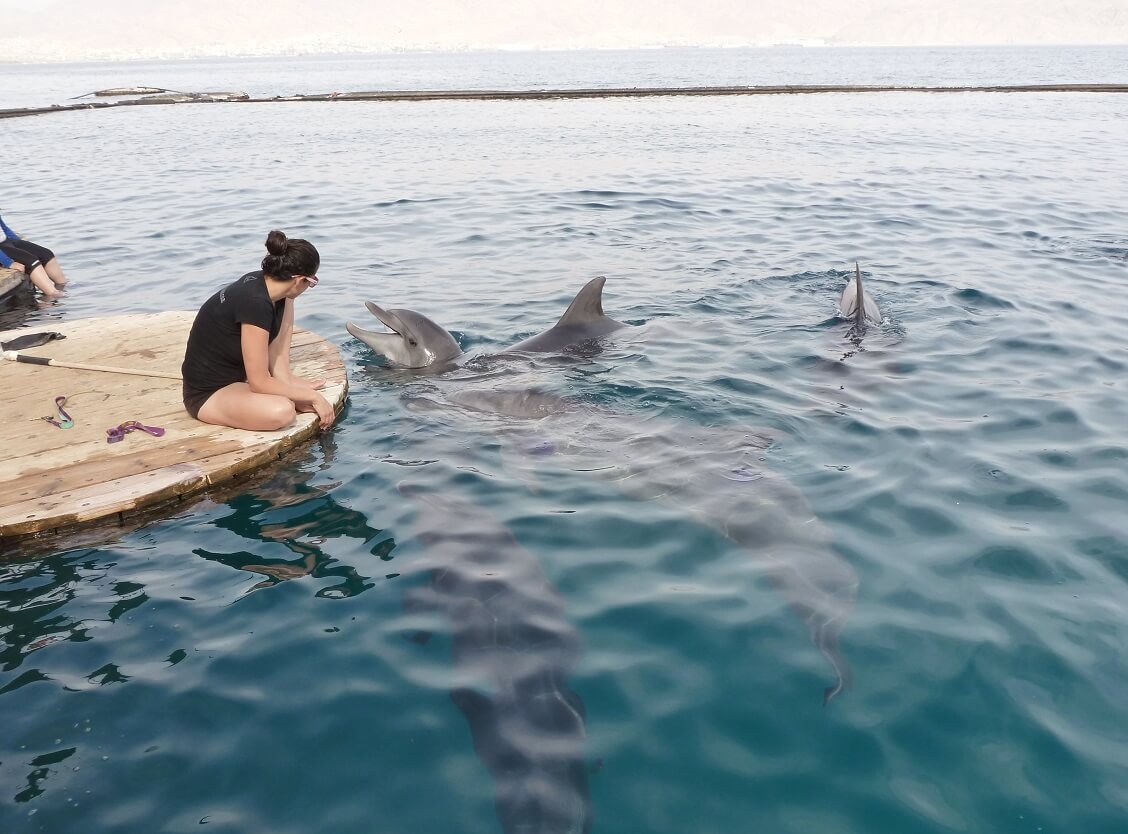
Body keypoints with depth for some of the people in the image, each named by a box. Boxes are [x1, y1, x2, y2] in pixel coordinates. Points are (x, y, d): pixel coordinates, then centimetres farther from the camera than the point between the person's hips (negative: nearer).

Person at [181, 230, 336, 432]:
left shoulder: (260, 282, -3)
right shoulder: (256, 303, -29)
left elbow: (275, 355, 0)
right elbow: (259, 383, -25)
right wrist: (312, 396, -17)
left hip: (239, 374, 10)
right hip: (207, 394, -10)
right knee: (281, 411, -37)